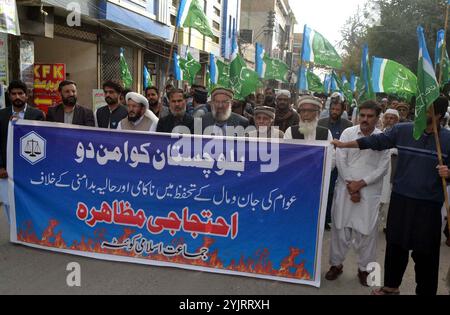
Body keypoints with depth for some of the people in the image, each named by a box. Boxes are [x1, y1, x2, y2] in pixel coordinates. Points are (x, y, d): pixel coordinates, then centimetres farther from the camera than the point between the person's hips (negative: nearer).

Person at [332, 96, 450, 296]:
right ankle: (391, 286, 36)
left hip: (429, 204, -2)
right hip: (401, 199, 2)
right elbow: (374, 142, 2)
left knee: (425, 252, 7)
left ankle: (426, 291, 28)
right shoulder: (403, 130, 0)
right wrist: (344, 144, -2)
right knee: (395, 244, 16)